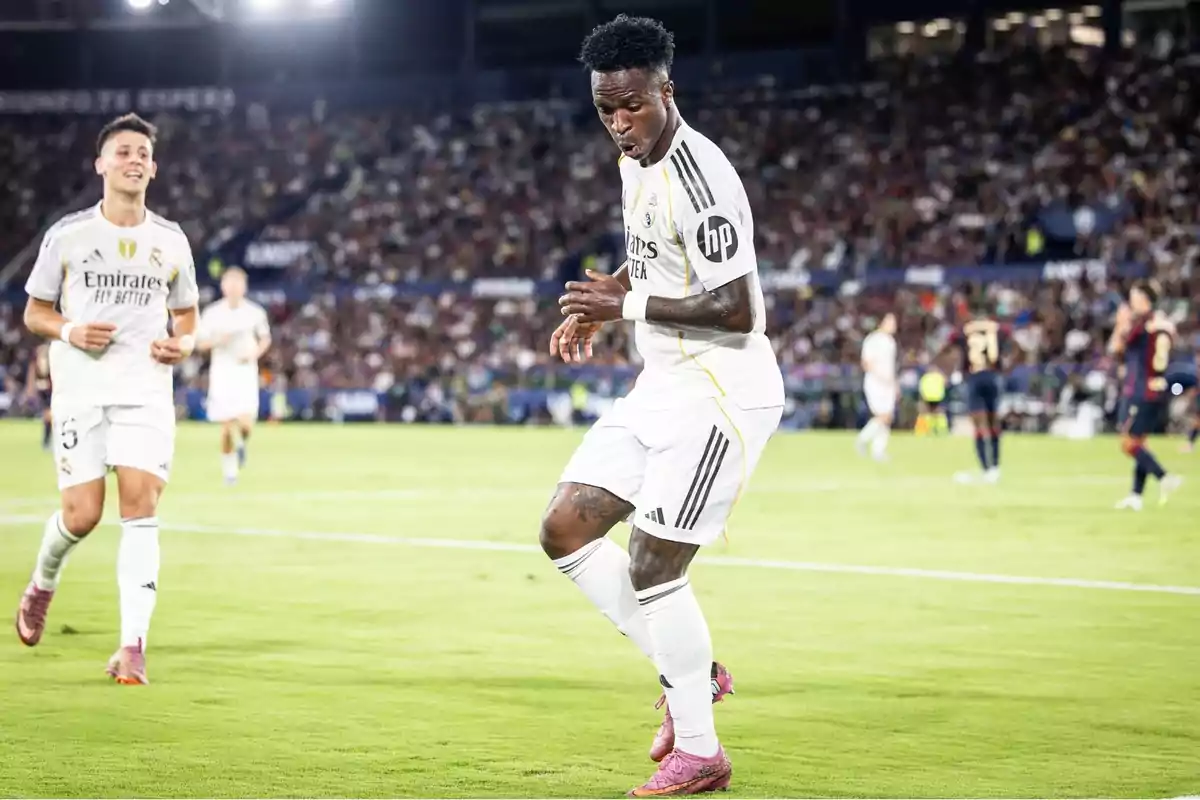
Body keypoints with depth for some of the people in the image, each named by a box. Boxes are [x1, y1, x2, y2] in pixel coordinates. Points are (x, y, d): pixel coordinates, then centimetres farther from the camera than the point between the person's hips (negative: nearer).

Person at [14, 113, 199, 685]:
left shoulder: (171, 241, 8)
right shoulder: (67, 235, 2)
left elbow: (185, 316, 19)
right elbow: (34, 312, 8)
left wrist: (181, 344, -4)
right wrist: (70, 331, -13)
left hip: (147, 391, 1)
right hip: (80, 388, -1)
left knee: (140, 507, -12)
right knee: (82, 514, -5)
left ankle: (134, 645, -13)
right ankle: (42, 586, 29)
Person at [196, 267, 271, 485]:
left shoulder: (255, 312, 1)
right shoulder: (212, 313, 0)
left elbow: (265, 339, 14)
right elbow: (201, 343, 5)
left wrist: (255, 354, -6)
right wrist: (217, 340, -16)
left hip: (246, 372, 0)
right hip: (221, 374, 0)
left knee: (245, 423, -14)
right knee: (226, 427, -1)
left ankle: (243, 443, 21)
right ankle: (229, 467, 18)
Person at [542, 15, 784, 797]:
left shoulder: (700, 179, -22)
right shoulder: (634, 160, 9)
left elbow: (737, 310, -25)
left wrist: (627, 306, -20)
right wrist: (597, 308, 11)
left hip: (721, 390, -10)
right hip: (663, 385, 10)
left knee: (652, 567, -7)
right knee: (565, 531, 6)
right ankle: (691, 673, 17)